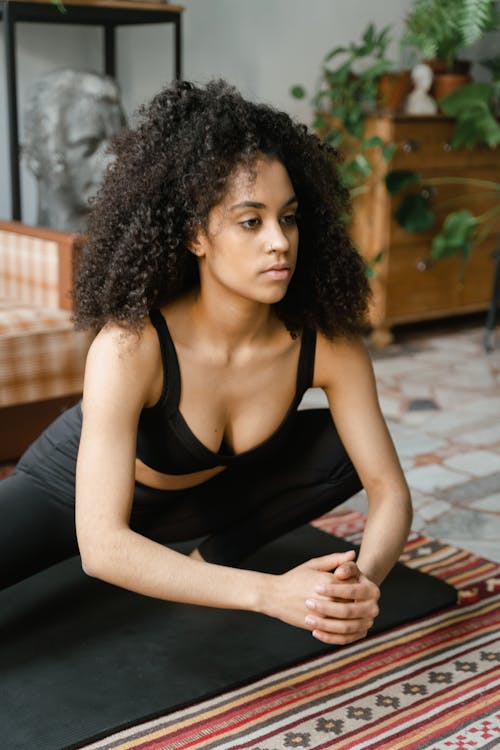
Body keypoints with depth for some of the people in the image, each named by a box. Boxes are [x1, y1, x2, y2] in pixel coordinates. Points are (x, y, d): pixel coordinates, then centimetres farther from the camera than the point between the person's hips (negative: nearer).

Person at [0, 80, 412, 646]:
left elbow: (388, 488, -19)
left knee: (345, 448, -16)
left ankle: (212, 559, -1)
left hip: (204, 491, 4)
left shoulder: (326, 343, -26)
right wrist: (269, 593, -49)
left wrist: (363, 580, -41)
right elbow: (101, 547, -41)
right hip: (77, 487, -3)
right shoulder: (130, 345, -38)